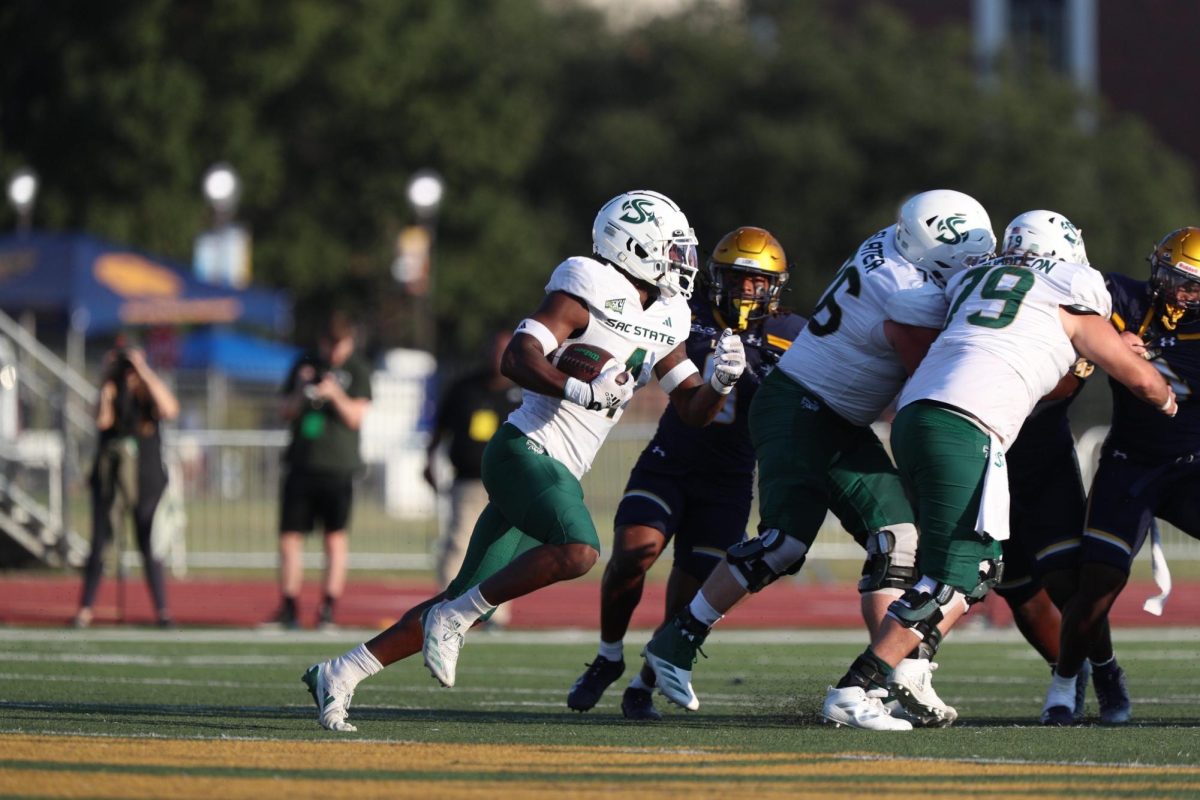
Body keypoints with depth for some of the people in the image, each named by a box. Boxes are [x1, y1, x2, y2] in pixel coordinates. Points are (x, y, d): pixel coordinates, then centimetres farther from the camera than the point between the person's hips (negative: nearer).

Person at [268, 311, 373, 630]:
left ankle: (328, 609, -1)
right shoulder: (305, 364, 11)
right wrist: (300, 393, -9)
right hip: (301, 465, 3)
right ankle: (288, 609, 7)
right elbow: (285, 412, 11)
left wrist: (336, 395, -23)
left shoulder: (357, 370, 2)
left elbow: (357, 417, -6)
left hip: (338, 468, -3)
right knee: (290, 537, 1)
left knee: (335, 538, -4)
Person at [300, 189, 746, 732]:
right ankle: (454, 617, -19)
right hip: (526, 449, -9)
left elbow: (693, 411, 20)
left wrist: (719, 383, -1)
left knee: (470, 602, 6)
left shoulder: (663, 322, 16)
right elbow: (517, 359, -19)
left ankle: (339, 676, 11)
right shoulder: (590, 291, -9)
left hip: (554, 472, 9)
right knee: (577, 551, -33)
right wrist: (584, 391, -32)